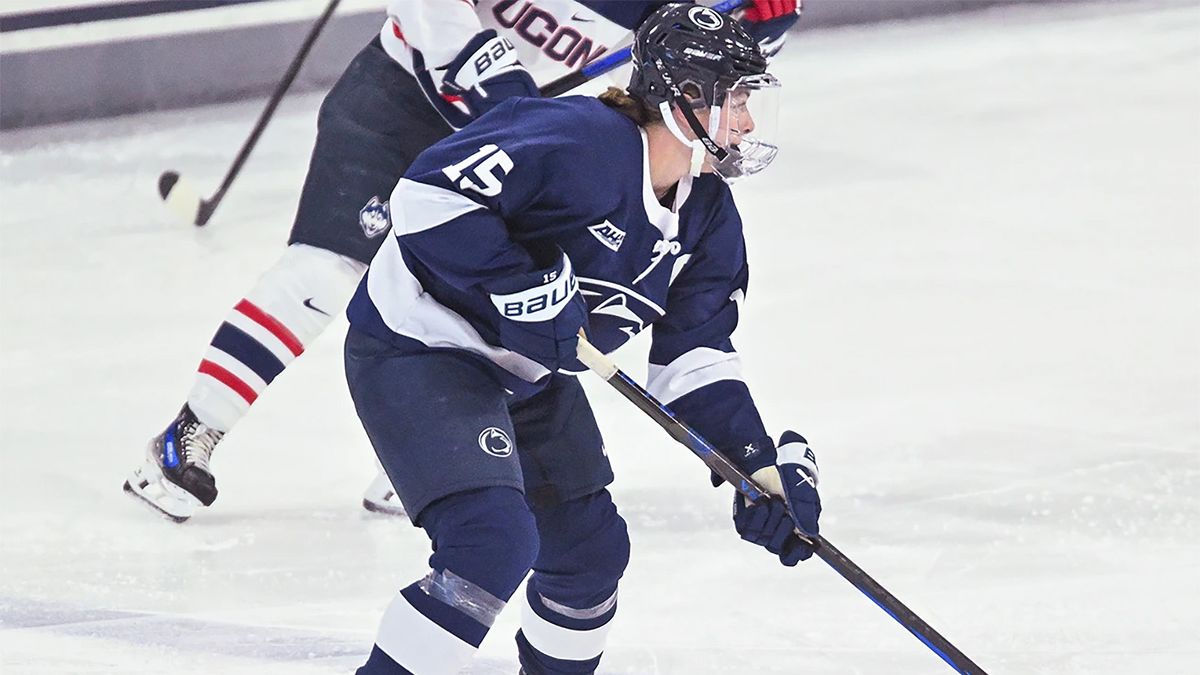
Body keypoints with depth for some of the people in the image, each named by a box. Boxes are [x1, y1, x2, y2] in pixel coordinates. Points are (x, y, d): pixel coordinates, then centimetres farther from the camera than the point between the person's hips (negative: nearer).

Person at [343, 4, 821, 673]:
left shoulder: (708, 218, 0)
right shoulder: (579, 141, -28)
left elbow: (696, 359, 3)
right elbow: (430, 194, -32)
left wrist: (763, 462, -9)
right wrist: (525, 291, -33)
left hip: (530, 375, 9)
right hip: (417, 349, -9)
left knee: (592, 550, 12)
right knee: (495, 543, -24)